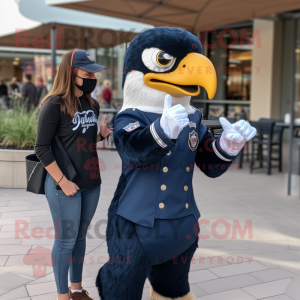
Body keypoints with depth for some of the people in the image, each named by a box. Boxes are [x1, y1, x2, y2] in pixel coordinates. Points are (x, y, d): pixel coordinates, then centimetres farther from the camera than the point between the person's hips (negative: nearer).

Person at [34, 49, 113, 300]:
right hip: (65, 185, -6)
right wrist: (63, 182, -16)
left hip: (91, 183, 7)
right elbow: (42, 148, -14)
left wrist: (102, 134, -2)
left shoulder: (92, 104, 7)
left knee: (80, 236, 16)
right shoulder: (54, 104, -13)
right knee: (66, 241, 4)